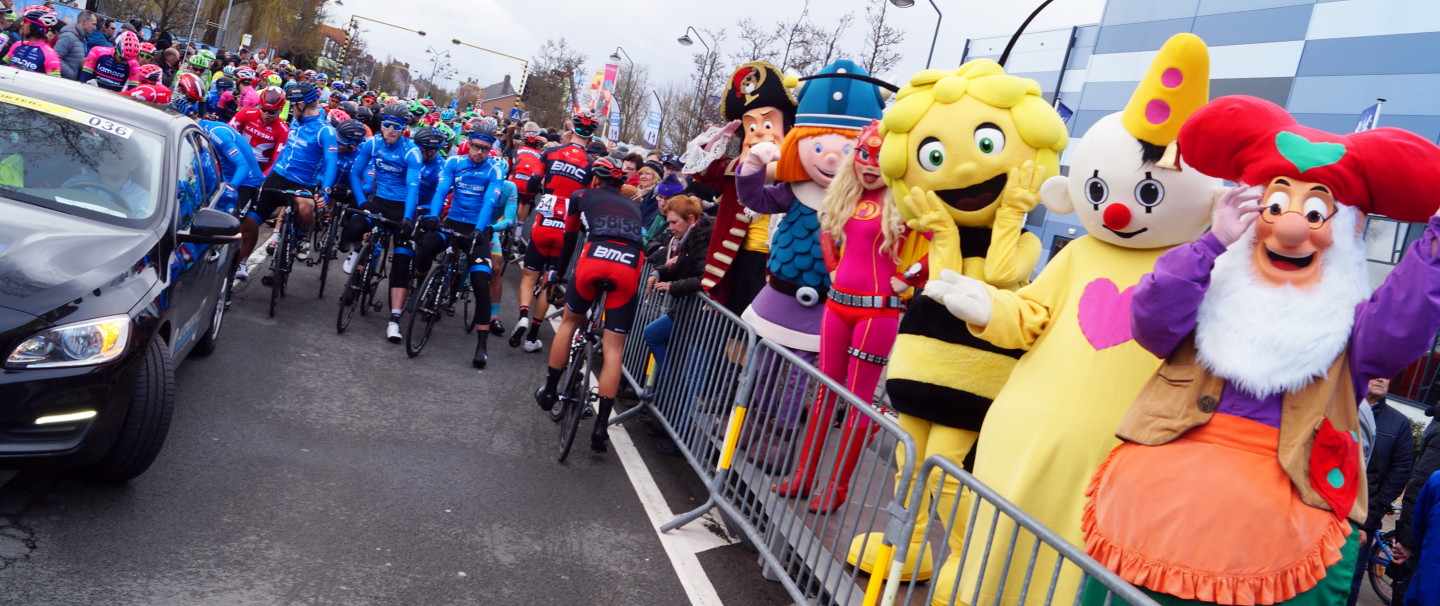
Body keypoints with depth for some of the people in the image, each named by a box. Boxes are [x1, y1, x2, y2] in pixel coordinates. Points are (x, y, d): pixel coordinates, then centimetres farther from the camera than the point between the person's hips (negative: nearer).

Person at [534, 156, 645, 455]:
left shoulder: (581, 197, 26)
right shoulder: (633, 206, 33)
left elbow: (569, 239, 33)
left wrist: (559, 272, 46)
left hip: (595, 259, -1)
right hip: (629, 267, 1)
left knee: (569, 322, 25)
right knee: (613, 347, 4)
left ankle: (549, 391, 31)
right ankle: (601, 426, 1)